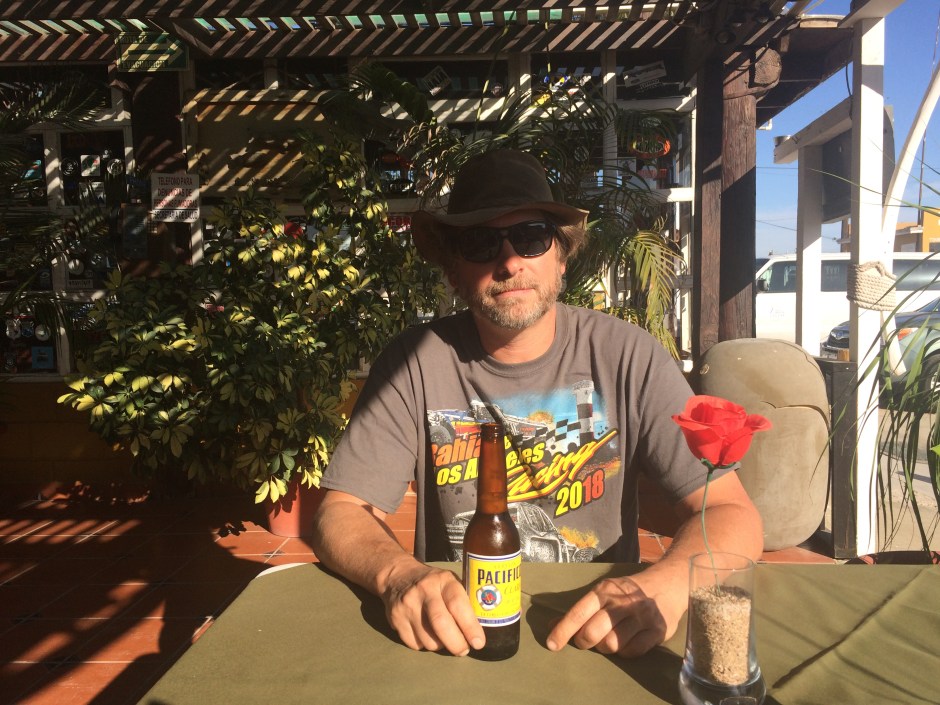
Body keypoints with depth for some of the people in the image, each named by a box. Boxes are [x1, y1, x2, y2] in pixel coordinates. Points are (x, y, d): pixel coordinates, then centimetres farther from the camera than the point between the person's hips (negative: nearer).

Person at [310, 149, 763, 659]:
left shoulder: (626, 356, -8)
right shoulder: (415, 363, -7)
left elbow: (732, 513, -9)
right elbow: (340, 514, -7)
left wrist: (663, 588, -29)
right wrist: (398, 574, -28)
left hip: (600, 641, 2)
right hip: (453, 642, -1)